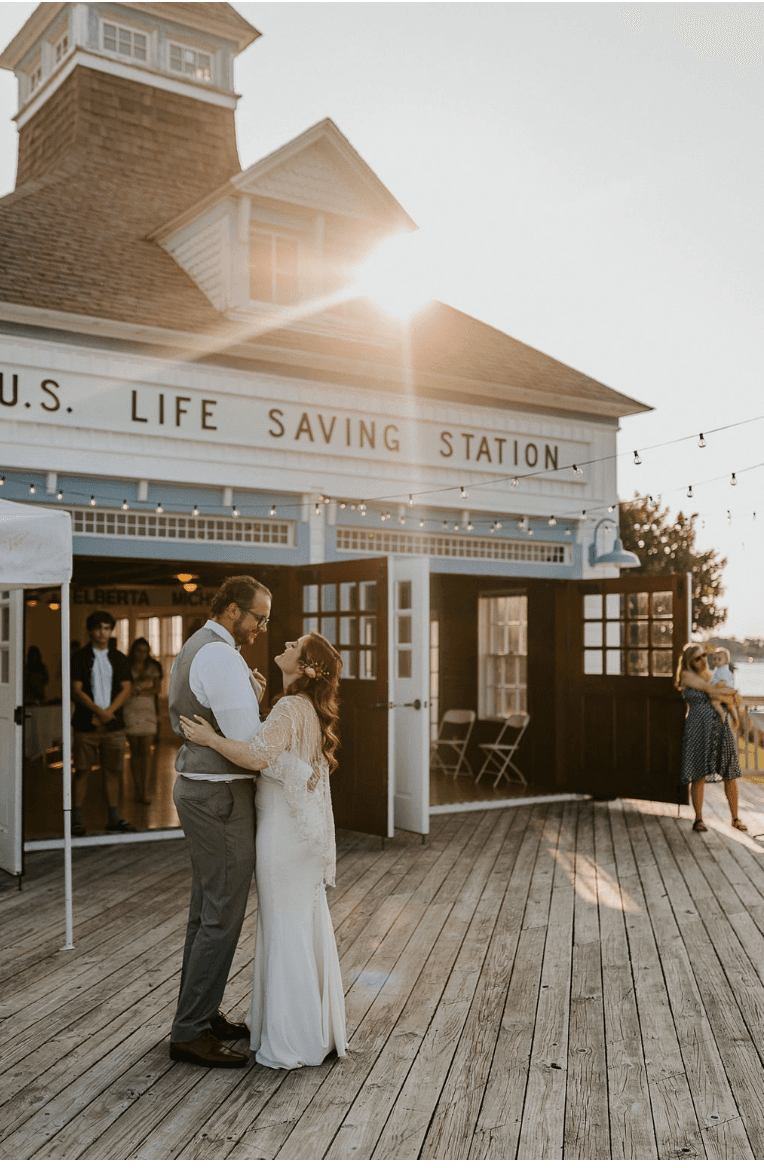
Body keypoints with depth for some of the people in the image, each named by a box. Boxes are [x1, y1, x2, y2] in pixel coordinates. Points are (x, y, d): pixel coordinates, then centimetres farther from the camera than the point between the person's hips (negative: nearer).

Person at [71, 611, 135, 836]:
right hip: (86, 724, -2)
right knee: (82, 772, 1)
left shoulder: (119, 659, 11)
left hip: (113, 723, 3)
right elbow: (77, 690, -6)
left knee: (113, 771, 5)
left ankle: (114, 817, 12)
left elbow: (125, 690, 4)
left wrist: (108, 712, -11)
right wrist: (98, 711, -18)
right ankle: (76, 819, 7)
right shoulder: (79, 657, 2)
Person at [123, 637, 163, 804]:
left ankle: (145, 789, -8)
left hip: (148, 711, 1)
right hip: (130, 711, -1)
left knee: (146, 750, -7)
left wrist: (138, 691, -10)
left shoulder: (153, 668, 10)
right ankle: (137, 789, 6)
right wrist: (140, 681, -14)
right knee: (135, 751, 1)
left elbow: (156, 689, 1)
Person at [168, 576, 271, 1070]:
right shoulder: (222, 657, -19)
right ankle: (190, 1033, 6)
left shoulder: (192, 651, 14)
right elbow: (246, 744, -22)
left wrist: (250, 697, 6)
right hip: (223, 796, -11)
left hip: (196, 786, 11)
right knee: (223, 916, -2)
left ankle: (199, 1015, 29)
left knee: (207, 910, 18)